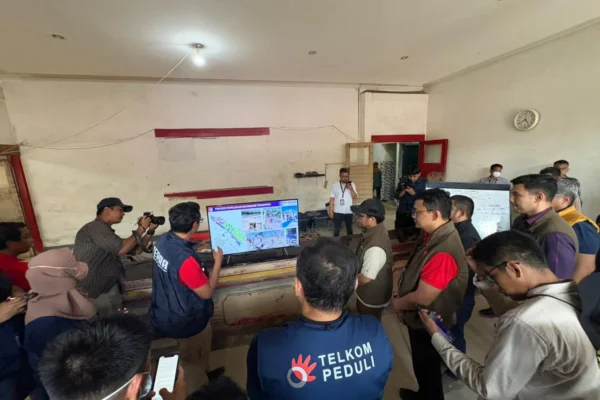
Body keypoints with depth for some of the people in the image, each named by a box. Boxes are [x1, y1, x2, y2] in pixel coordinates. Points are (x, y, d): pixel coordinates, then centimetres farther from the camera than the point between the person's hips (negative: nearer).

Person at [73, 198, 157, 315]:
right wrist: (141, 229, -15)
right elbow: (121, 250, -26)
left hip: (109, 287, 9)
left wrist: (149, 232, 2)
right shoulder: (96, 227, -16)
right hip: (90, 291, -9)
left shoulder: (108, 232, 15)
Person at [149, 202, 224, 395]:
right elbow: (207, 292, -24)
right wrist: (218, 261, -17)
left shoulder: (163, 241, -12)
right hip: (185, 323, -8)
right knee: (195, 367, 22)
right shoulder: (185, 259, -38)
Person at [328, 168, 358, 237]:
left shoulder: (352, 184, 0)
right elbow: (332, 199, -3)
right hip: (337, 212, -1)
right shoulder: (335, 185, -3)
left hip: (348, 211, 1)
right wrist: (330, 211, -6)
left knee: (349, 228, 16)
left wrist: (351, 189, -20)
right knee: (336, 229, 6)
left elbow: (355, 197, -4)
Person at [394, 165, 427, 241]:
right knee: (400, 235, 7)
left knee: (413, 234, -2)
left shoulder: (424, 183, -4)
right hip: (402, 213, 2)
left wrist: (414, 193, -22)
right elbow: (397, 196, 0)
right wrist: (403, 190, -18)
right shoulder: (403, 180, 1)